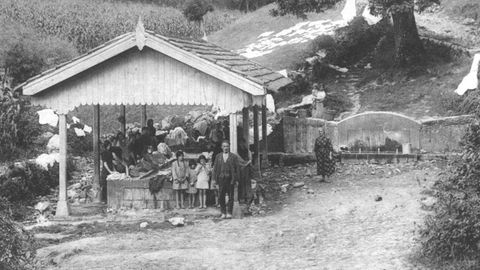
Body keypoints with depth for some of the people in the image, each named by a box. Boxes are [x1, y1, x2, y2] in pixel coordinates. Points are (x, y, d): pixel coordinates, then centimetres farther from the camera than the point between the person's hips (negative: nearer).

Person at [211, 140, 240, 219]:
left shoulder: (234, 156, 6)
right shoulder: (218, 156, 13)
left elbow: (237, 168, 2)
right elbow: (215, 168, 11)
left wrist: (236, 179, -5)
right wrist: (214, 179, 2)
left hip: (230, 179, -2)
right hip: (221, 179, 2)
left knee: (230, 197, -2)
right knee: (221, 197, 0)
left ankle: (229, 213, 3)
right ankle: (223, 213, 7)